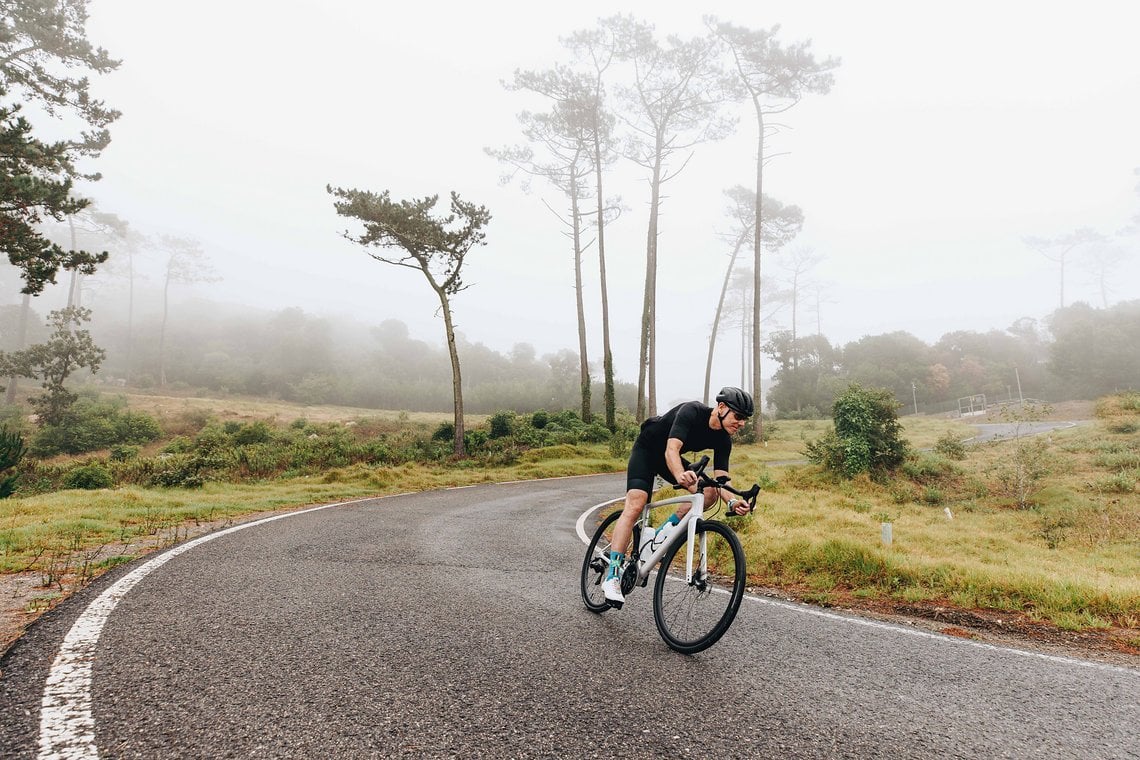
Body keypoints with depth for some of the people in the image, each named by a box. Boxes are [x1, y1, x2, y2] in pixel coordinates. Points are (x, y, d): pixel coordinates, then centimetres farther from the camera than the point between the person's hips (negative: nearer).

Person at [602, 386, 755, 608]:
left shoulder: (723, 440, -12)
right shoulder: (692, 411, -31)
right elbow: (671, 450, -43)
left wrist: (731, 502, -38)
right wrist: (681, 476, -62)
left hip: (670, 460, 6)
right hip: (646, 450, -6)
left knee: (710, 493, -15)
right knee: (635, 505, -23)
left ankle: (663, 534, -3)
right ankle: (612, 575, -24)